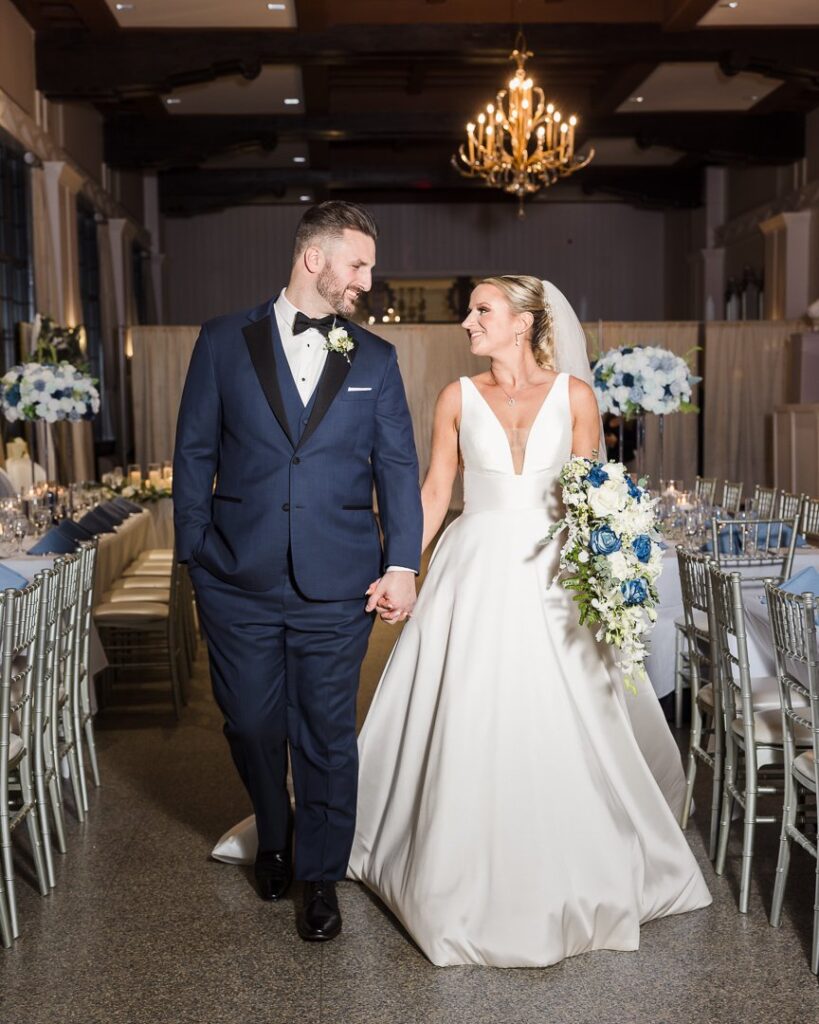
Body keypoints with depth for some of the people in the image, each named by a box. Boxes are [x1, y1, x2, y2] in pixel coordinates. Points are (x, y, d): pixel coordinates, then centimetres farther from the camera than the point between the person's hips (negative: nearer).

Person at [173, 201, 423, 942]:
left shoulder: (375, 360, 6)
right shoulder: (225, 343, 3)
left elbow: (397, 467, 3)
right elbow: (195, 454, 4)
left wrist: (403, 564, -7)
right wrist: (195, 556, -1)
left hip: (336, 587, 0)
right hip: (240, 582, 0)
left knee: (327, 735, 7)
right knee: (251, 726, 12)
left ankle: (321, 876, 27)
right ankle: (273, 840, 41)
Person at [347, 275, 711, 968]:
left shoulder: (573, 395, 0)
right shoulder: (459, 399, 3)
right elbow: (435, 492, 3)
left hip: (551, 578, 0)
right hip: (475, 575, 1)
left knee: (562, 733, 3)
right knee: (467, 731, 3)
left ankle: (566, 880, 25)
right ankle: (469, 878, 22)